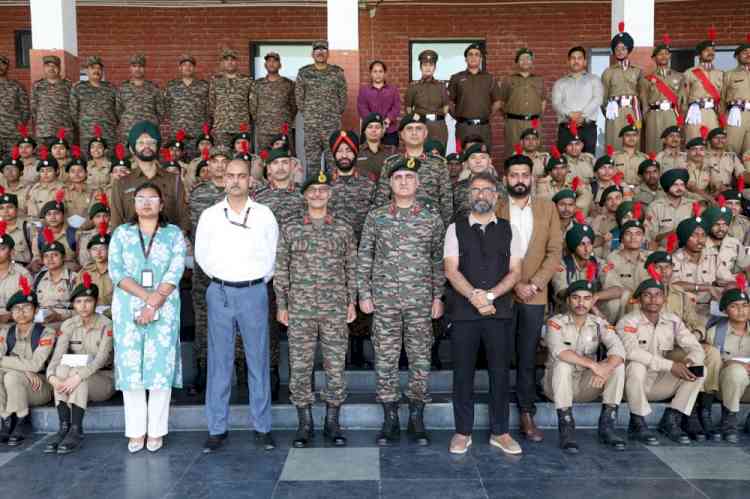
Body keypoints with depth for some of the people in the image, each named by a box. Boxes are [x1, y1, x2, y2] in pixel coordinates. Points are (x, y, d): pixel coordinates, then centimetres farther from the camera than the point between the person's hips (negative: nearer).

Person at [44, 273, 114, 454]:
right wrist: (51, 376, -33)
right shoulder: (68, 325, 0)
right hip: (78, 378, 3)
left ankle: (76, 430, -29)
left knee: (77, 373, -32)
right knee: (63, 368, -27)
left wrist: (78, 376, -39)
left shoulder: (106, 324, -12)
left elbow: (102, 358, -24)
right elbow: (57, 355, -12)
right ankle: (63, 427, -28)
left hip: (103, 379, -3)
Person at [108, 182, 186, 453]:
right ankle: (136, 431, 11)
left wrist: (154, 305, -15)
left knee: (161, 365, -1)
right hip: (127, 308, 1)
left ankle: (156, 430, 8)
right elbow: (116, 271, -2)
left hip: (164, 308, -1)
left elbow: (175, 271, -5)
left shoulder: (174, 234, 6)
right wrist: (147, 295, -15)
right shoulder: (121, 233, 10)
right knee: (130, 366, 1)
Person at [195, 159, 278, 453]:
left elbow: (272, 255, 7)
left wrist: (256, 282, 8)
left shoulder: (264, 214, 3)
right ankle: (217, 429, 13)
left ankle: (262, 427, 14)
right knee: (219, 362, 4)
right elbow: (201, 255, 10)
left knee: (258, 361, 4)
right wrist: (221, 280, 10)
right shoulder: (210, 215, 4)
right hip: (220, 293, 1)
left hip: (254, 292, 0)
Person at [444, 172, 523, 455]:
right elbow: (451, 270, -4)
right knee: (463, 373, 5)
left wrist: (490, 295, -13)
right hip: (463, 311, -1)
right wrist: (474, 297, -18)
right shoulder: (456, 229, 5)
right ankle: (463, 432, 19)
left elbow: (515, 272, 2)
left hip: (500, 311, 1)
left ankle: (500, 432, 21)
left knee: (500, 372, 7)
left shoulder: (509, 230, 9)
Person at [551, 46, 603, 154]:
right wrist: (570, 114, -16)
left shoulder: (594, 79, 18)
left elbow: (598, 99, 1)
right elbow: (556, 103, 3)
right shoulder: (560, 83, 19)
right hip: (565, 128, 1)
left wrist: (582, 114, -14)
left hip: (588, 127, 0)